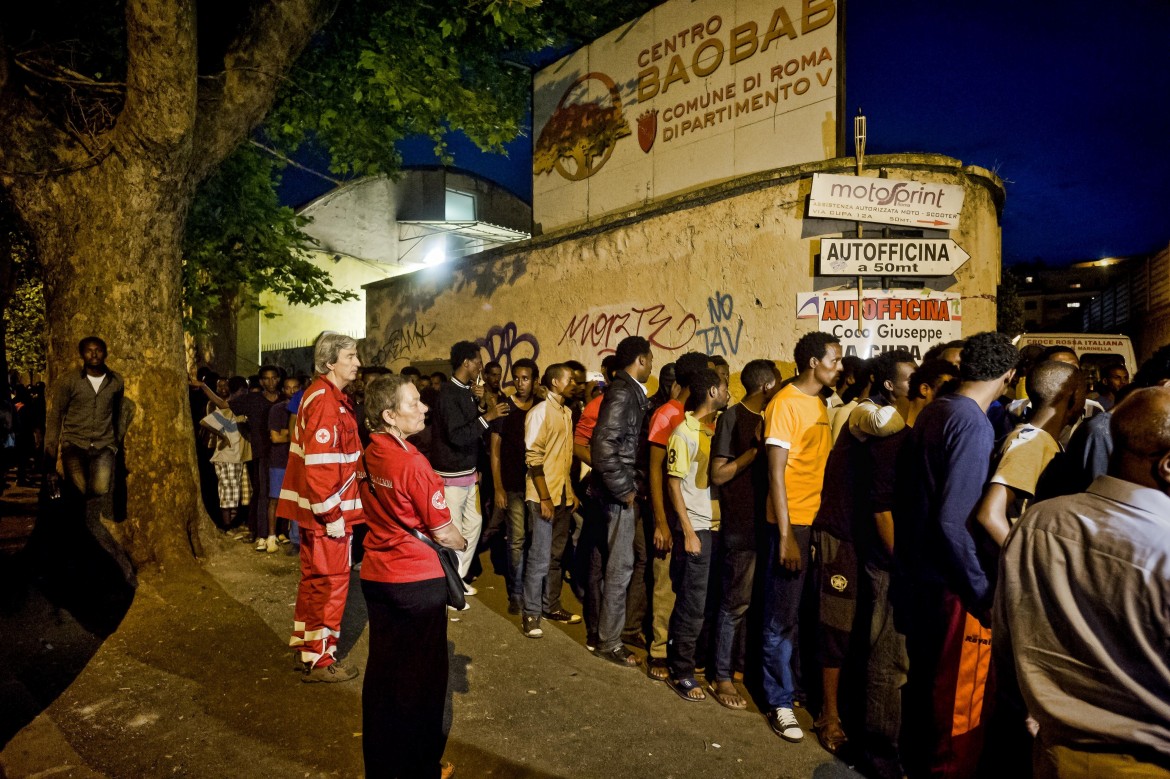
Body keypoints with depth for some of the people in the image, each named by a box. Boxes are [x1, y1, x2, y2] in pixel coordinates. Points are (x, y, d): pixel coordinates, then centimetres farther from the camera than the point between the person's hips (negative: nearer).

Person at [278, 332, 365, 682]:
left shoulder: (329, 396, 13)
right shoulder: (324, 401, -19)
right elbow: (320, 464, -25)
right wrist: (332, 515, -21)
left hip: (316, 508, 10)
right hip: (327, 510, -10)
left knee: (315, 577, 20)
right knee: (331, 581, 1)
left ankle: (306, 646, 34)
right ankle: (320, 660, 13)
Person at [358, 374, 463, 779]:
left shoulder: (368, 456, -1)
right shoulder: (413, 463, -23)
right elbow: (442, 532, -15)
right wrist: (462, 542, 4)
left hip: (376, 576, 7)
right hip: (418, 579, -7)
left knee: (382, 669, 19)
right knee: (423, 675, 10)